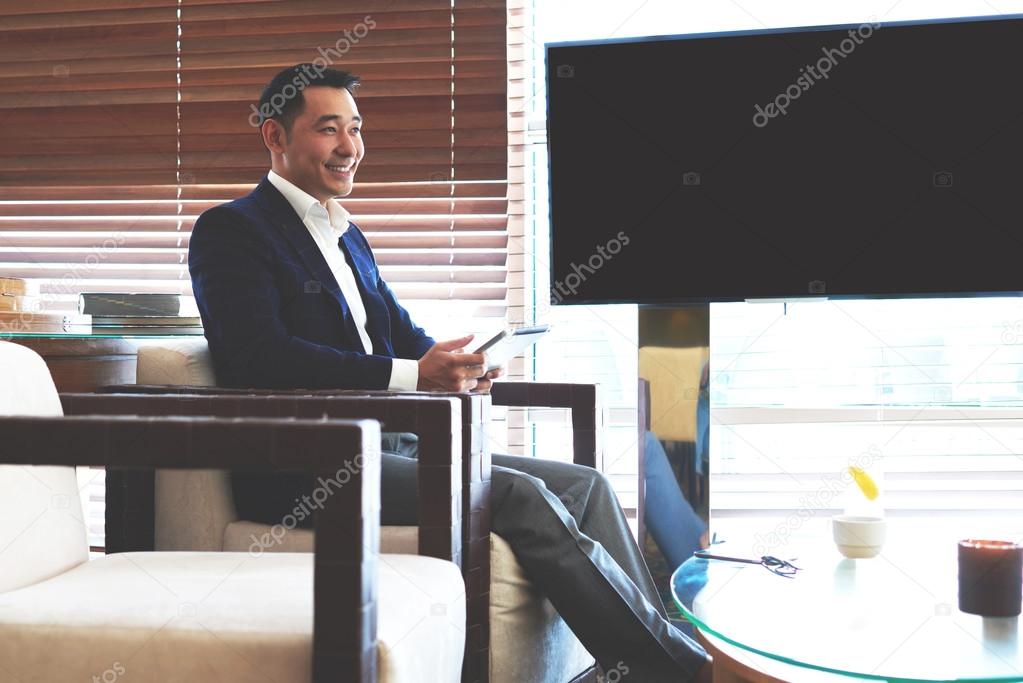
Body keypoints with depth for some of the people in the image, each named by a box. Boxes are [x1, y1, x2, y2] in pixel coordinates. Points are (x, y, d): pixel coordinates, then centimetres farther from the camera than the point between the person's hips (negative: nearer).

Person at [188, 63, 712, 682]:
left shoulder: (348, 234, 23)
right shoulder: (230, 230, -3)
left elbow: (403, 335, 19)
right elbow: (261, 357, -19)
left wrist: (449, 363, -5)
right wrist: (413, 375, -25)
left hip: (388, 445, 9)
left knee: (584, 485, -5)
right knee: (522, 497, -23)